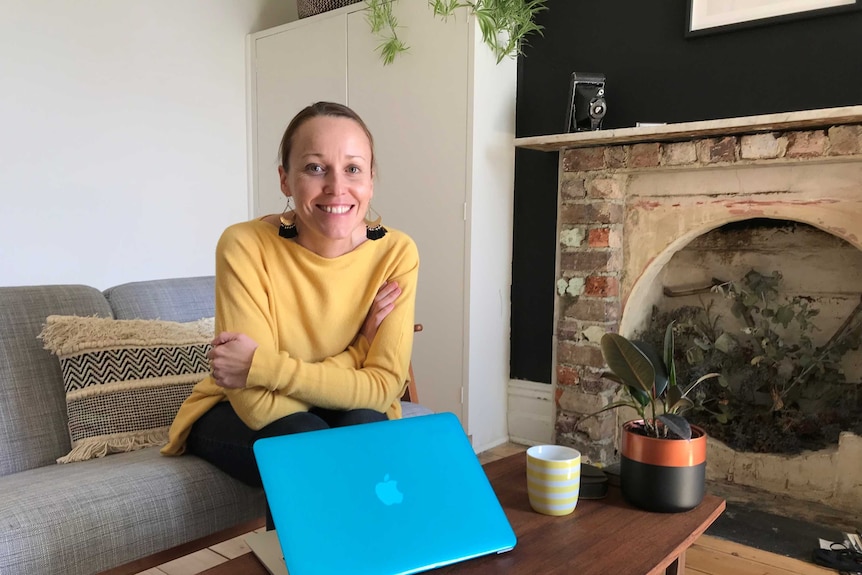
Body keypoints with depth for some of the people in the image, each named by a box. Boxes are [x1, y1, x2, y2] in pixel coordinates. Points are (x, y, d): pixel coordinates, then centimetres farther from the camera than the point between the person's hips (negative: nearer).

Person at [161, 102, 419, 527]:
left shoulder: (396, 253, -19)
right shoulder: (245, 246, -25)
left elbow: (383, 387, -22)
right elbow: (258, 404, -27)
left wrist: (263, 365, -29)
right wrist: (357, 349, -25)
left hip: (349, 413, 2)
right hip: (239, 416, -2)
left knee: (365, 428, -30)